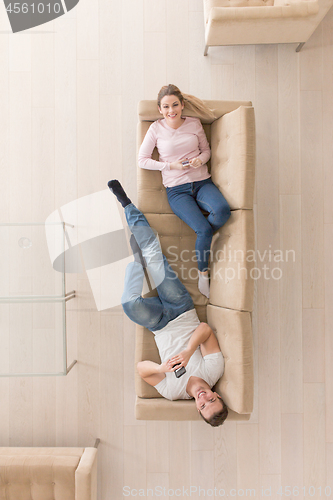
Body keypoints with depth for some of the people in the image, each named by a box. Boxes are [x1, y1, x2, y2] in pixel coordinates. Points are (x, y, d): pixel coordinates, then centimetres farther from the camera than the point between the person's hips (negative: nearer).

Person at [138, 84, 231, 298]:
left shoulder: (194, 123, 7)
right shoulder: (156, 129, 1)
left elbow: (207, 150, 17)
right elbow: (143, 160, 3)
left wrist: (201, 159, -7)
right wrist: (170, 165, -9)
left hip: (202, 183, 3)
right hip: (177, 190, -2)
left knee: (222, 210, -31)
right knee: (204, 229, -23)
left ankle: (206, 239, 2)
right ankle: (203, 273, 2)